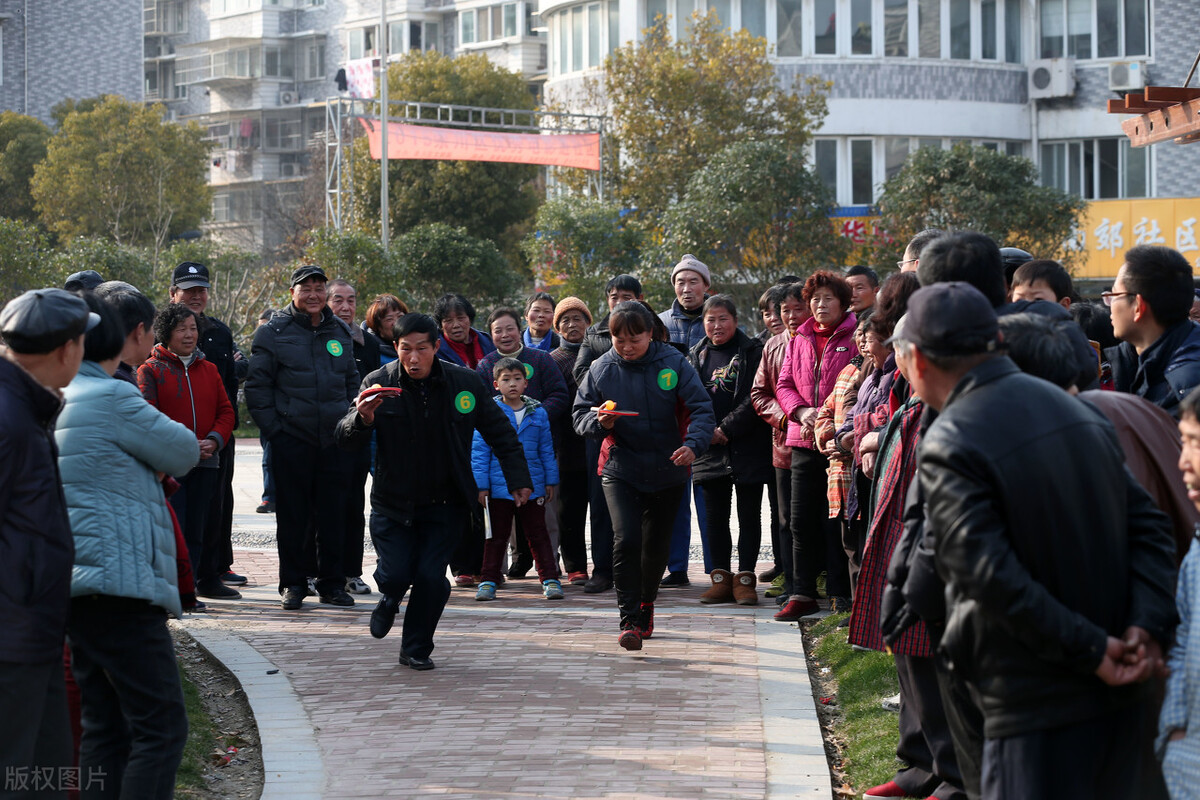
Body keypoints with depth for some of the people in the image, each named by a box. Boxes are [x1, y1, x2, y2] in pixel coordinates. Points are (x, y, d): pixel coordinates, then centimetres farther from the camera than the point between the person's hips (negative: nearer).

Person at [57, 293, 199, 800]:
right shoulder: (111, 397, -10)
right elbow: (183, 453, -1)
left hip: (75, 586, 9)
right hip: (119, 582, -9)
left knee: (105, 728, 12)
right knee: (161, 726, -9)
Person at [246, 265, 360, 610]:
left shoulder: (340, 333, 13)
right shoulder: (274, 333, -1)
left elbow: (352, 382, 22)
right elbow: (257, 386, -2)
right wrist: (274, 428, -8)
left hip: (334, 441, 4)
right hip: (291, 441, -3)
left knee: (334, 516, 6)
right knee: (292, 517, 2)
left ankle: (332, 584, 15)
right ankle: (293, 585, 11)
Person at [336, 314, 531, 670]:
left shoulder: (466, 383, -5)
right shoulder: (379, 383, -8)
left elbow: (500, 433, 6)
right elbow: (345, 439, -12)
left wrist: (518, 480, 1)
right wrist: (362, 420, -34)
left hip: (445, 504, 0)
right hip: (393, 503, 0)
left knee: (431, 577, -9)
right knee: (395, 575, -8)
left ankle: (416, 650, 14)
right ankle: (390, 600, 31)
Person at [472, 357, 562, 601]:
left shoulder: (537, 413, 6)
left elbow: (546, 450, 12)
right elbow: (479, 450, -1)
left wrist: (551, 481, 10)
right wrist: (481, 485, -5)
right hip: (499, 487, -1)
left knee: (538, 534, 7)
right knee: (497, 536, 7)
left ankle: (550, 579, 11)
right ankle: (488, 581, 14)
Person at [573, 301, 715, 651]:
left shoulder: (673, 363, -8)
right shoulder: (601, 369, -3)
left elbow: (701, 408, -12)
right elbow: (580, 412, 6)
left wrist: (694, 444, -30)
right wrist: (599, 423, -17)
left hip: (667, 471, 1)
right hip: (620, 470, -1)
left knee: (656, 545, 14)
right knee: (626, 540, -19)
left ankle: (646, 603, 40)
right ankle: (630, 622, -17)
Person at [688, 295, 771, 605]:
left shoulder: (753, 352, -1)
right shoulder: (697, 356, 12)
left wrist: (727, 428, -15)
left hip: (748, 448, -4)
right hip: (710, 449, 4)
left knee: (749, 514, 0)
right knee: (715, 516, 5)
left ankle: (745, 578, 3)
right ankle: (720, 579, 10)